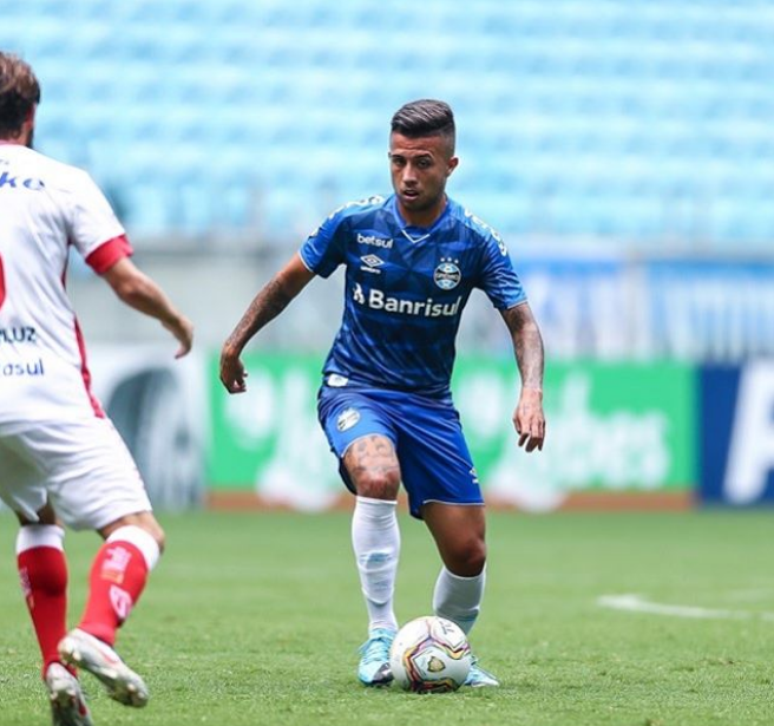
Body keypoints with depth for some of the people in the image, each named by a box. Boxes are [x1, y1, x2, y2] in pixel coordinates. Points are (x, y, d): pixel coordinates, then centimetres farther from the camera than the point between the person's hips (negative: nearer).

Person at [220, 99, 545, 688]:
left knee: (468, 553, -4)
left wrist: (532, 392, -24)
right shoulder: (355, 223, -8)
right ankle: (381, 638, -27)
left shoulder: (475, 242, -8)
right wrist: (235, 344, 7)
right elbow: (290, 281, 7)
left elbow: (521, 322, -6)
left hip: (429, 401, 2)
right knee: (378, 477, -36)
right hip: (354, 388, -2)